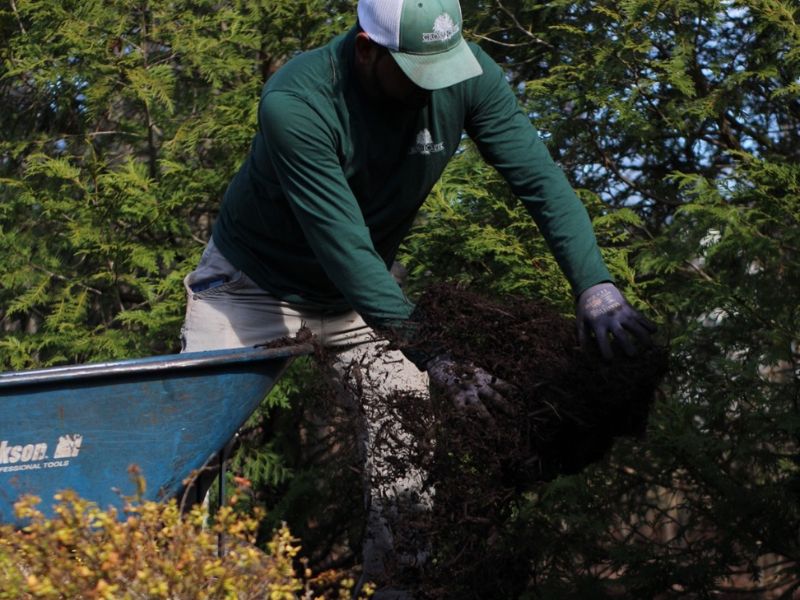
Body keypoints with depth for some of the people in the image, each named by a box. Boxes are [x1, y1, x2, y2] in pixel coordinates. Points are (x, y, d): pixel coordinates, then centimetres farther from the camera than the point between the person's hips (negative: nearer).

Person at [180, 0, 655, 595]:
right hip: (254, 279, -4)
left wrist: (595, 284, -35)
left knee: (405, 422, -7)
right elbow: (342, 245, -37)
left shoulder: (466, 75, -22)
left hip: (368, 283, 4)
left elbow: (539, 177, -20)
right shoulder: (294, 104, -36)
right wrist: (431, 354, -40)